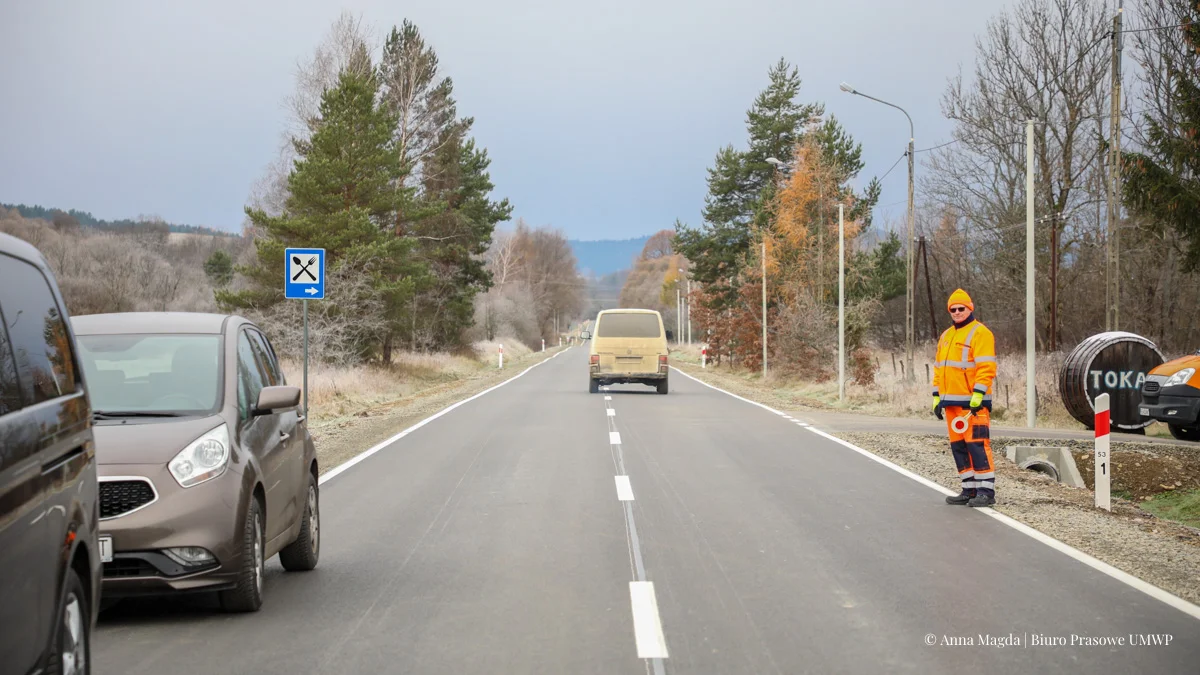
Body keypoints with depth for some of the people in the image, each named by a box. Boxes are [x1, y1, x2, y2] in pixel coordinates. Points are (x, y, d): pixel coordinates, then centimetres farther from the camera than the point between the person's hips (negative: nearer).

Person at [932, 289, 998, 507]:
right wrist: (937, 397, 17)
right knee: (958, 446, 8)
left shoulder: (980, 333, -6)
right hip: (951, 402, 8)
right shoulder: (946, 336, 20)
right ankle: (970, 489, 14)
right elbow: (939, 368, 23)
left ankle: (986, 491, -9)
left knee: (977, 444, -11)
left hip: (972, 401, -8)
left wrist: (978, 395, -20)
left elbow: (986, 367, -14)